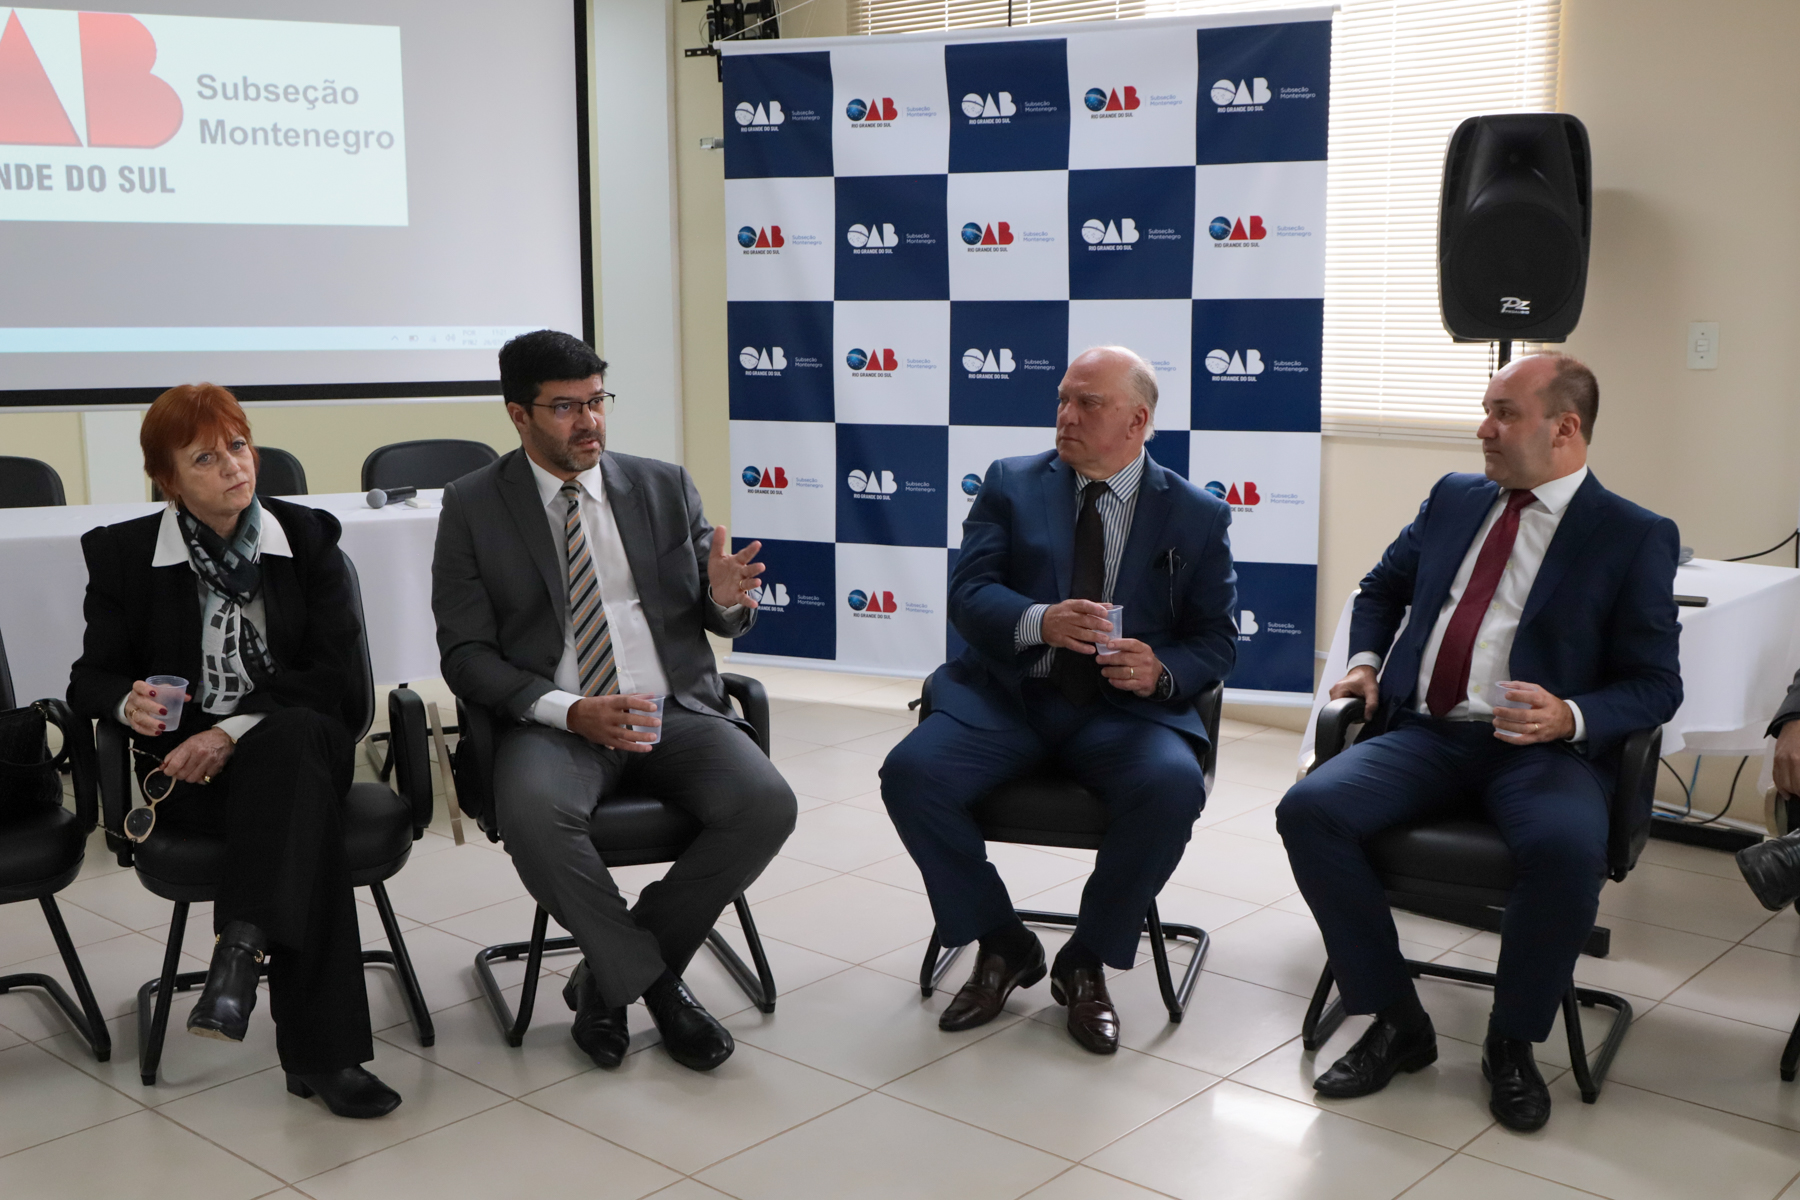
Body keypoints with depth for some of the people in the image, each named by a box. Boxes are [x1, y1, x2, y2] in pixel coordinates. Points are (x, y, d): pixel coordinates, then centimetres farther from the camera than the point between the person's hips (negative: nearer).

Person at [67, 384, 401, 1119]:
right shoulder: (123, 554, 8)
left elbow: (331, 674, 0)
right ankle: (321, 1050, -38)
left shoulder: (308, 538, 8)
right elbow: (91, 677, 9)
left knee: (293, 742, -38)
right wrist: (129, 702, -17)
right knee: (306, 813, -35)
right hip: (182, 763, -1)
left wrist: (233, 730, -15)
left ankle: (242, 950, -48)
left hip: (297, 743, 2)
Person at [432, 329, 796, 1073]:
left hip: (674, 708, 3)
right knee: (533, 812, -36)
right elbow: (466, 654, -2)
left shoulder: (665, 487, 11)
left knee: (765, 805, -26)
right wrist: (571, 712, -19)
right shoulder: (473, 507, 4)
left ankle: (610, 976, -4)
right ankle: (650, 980, -10)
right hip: (554, 721, -2)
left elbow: (718, 618, 13)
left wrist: (725, 596, -14)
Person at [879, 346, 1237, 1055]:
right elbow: (968, 595, -3)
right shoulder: (1010, 485, 8)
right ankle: (1003, 945, 0)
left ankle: (1086, 962, -7)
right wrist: (1039, 622, -25)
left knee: (1173, 787, -32)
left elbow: (1215, 642, 7)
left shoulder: (1196, 516, 7)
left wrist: (1162, 671, -16)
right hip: (1006, 695, 1)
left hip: (1124, 708, -1)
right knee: (910, 774, -25)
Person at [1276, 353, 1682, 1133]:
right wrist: (1364, 660, 11)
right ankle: (1396, 1024, -6)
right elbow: (1381, 587, 31)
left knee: (1567, 849, -37)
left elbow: (1655, 684, 0)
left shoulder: (1635, 537, 3)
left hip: (1540, 748, -4)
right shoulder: (1452, 499, 17)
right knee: (1308, 810, -23)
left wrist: (1571, 717, -19)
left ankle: (1512, 1045, -8)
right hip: (1424, 735, 4)